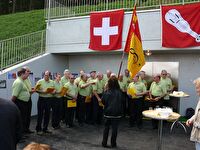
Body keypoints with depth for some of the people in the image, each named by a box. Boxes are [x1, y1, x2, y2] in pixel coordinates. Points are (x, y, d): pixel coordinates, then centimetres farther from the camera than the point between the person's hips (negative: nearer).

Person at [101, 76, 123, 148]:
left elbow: (103, 101, -5)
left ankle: (104, 143, 20)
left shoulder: (107, 92, -13)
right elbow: (122, 102, 0)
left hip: (108, 112, 0)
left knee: (106, 128, 14)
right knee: (114, 128, 9)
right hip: (117, 113, 0)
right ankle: (113, 143, 17)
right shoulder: (119, 92, -9)